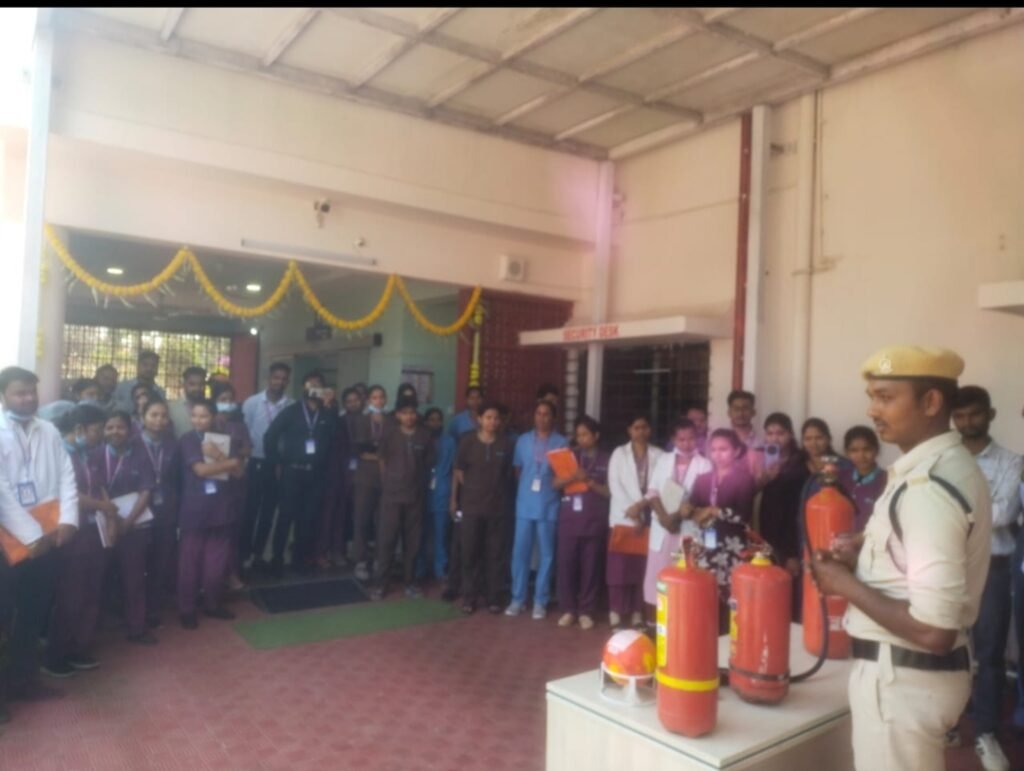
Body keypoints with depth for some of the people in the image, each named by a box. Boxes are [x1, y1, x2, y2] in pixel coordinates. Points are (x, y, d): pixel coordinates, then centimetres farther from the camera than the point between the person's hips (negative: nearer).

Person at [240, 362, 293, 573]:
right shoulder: (252, 402, -4)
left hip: (278, 465, 1)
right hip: (255, 463, -1)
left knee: (268, 512, 11)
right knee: (250, 509, 5)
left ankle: (257, 554, 24)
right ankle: (243, 554, 18)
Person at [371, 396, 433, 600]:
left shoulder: (424, 436, 0)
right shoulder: (389, 434, -1)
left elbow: (428, 463, 8)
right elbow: (382, 461, 8)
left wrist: (420, 482, 6)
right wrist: (388, 482, 8)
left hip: (415, 496, 1)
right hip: (391, 495, -1)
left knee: (412, 541, 7)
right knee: (386, 540, 0)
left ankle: (410, 582, 19)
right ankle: (380, 583, 10)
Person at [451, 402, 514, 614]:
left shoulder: (506, 444, -1)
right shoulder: (467, 441, -3)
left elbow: (508, 474, 9)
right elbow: (458, 472, 4)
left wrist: (504, 496, 6)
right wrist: (454, 499, 6)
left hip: (497, 507, 1)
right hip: (471, 505, 0)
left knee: (495, 555, 5)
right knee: (470, 554, 3)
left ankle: (494, 598, 16)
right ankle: (469, 598, 15)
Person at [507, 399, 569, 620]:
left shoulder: (561, 442, 0)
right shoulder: (523, 440, 8)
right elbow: (517, 470, 15)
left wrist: (557, 480, -13)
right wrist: (526, 487, 6)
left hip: (548, 505, -2)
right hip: (525, 504, 2)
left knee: (546, 553, 4)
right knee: (520, 551, 3)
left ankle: (540, 601, 14)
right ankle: (518, 599, 14)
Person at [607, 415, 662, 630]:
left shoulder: (658, 455, 7)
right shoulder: (619, 453, 6)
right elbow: (615, 485, -2)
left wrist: (642, 504, -14)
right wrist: (630, 512, -11)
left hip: (649, 518, 1)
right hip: (623, 517, -1)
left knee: (643, 568, 2)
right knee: (619, 567, -3)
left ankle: (637, 614, 10)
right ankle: (616, 614, 3)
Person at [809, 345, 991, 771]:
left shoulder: (928, 487, -26)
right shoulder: (947, 465, 5)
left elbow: (933, 630, -29)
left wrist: (845, 584, -17)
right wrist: (863, 551, 5)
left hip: (902, 675, -9)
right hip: (923, 669, 10)